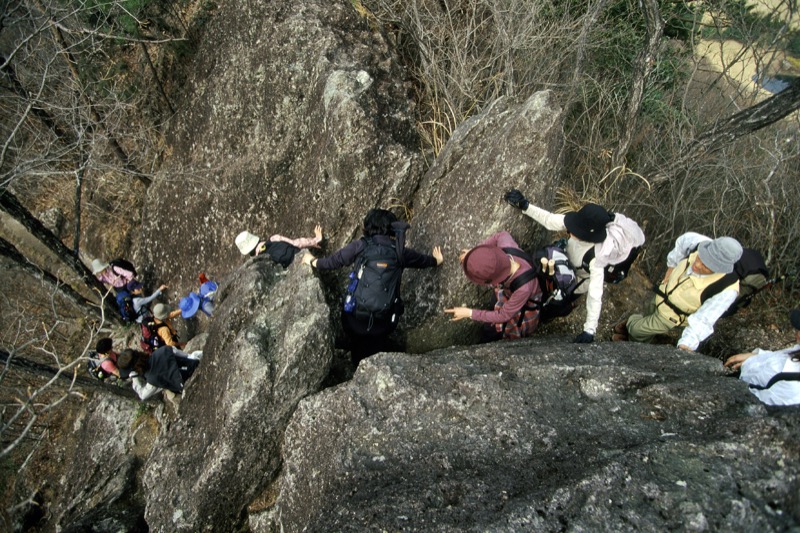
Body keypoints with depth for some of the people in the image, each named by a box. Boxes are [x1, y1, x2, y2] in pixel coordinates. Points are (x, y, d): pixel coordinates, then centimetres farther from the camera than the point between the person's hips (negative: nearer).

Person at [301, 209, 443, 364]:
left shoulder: (361, 246, -6)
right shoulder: (399, 252, 0)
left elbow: (333, 261, 4)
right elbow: (422, 260, 20)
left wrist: (312, 261, 24)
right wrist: (436, 260, 43)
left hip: (356, 317, 0)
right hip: (383, 321, 1)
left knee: (357, 355, 27)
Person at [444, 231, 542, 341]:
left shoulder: (523, 287, -47)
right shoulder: (506, 248, -34)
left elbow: (503, 316, -29)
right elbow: (503, 235, -5)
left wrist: (470, 313, -23)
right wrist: (475, 251, -9)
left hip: (524, 310, -5)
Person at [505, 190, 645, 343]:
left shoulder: (596, 257, -45)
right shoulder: (581, 225, -33)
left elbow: (595, 295, -45)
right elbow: (550, 219, -19)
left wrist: (590, 330, -48)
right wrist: (524, 205, -24)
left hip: (583, 278, -5)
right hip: (569, 261, 5)